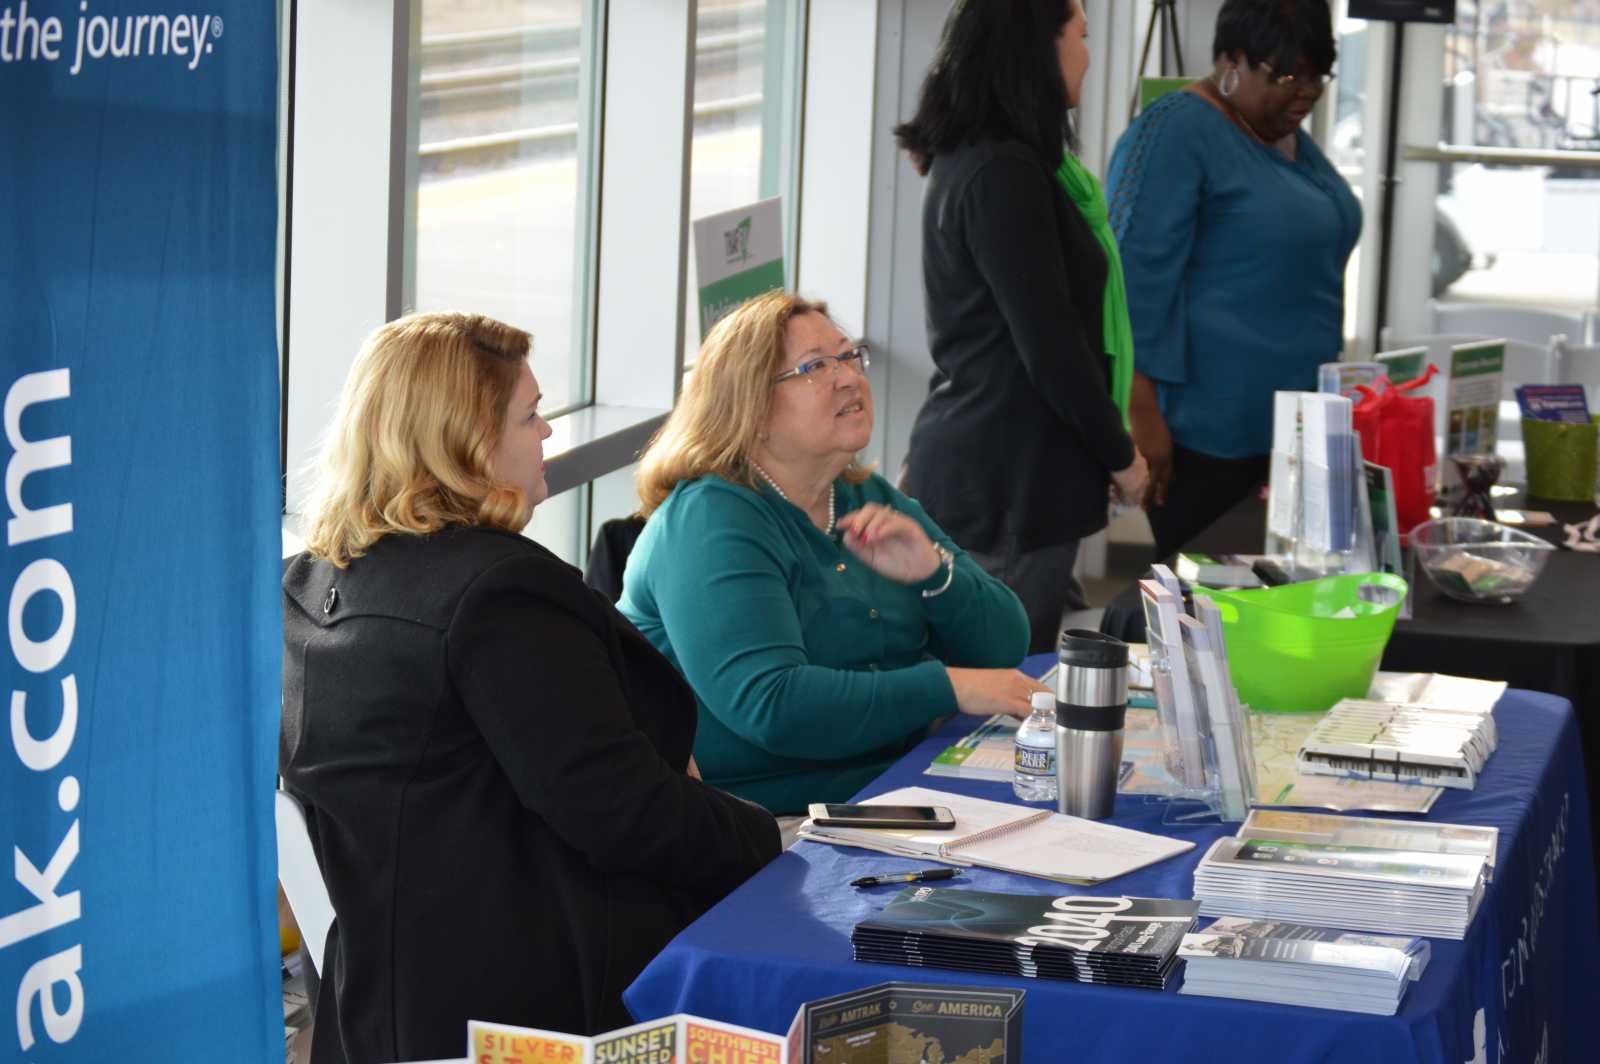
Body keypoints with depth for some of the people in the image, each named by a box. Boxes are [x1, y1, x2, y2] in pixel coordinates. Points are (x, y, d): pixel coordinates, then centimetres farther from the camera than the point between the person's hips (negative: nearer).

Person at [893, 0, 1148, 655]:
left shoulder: (966, 160, 13)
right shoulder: (1005, 174, -18)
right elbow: (1049, 347, -17)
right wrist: (1120, 455, -7)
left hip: (968, 465, 10)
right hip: (1006, 478, -10)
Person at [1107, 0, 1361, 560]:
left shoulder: (1292, 139, 15)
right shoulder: (1174, 134, -11)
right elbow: (1136, 282, -16)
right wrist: (1142, 418, -20)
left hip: (1292, 429, 8)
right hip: (1206, 434, -8)